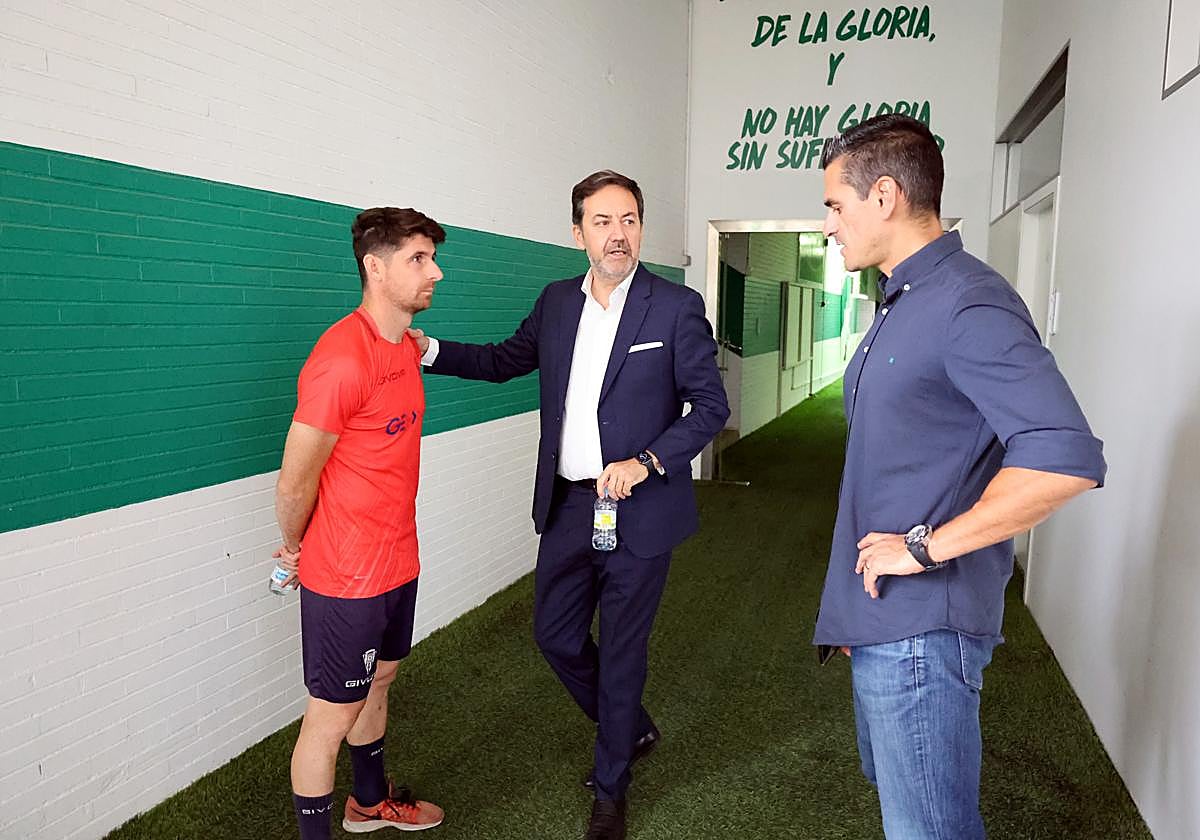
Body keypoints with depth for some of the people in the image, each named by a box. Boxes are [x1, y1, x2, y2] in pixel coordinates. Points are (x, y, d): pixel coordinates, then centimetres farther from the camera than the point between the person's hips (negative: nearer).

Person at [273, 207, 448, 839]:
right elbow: (294, 484, -18)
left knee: (378, 680, 25)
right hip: (346, 576, -9)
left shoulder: (405, 346, 4)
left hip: (397, 560, 9)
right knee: (332, 716, 8)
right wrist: (297, 549, -2)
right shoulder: (341, 359, -25)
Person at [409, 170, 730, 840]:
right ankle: (633, 729, 43)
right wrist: (430, 351, 2)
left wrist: (647, 462, -21)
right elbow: (505, 360, 17)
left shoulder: (677, 307, -9)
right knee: (556, 635, 15)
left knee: (622, 651, 9)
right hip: (567, 507, 5)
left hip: (639, 510, -5)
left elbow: (711, 405, -8)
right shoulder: (557, 302, 5)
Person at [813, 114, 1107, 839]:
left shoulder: (969, 305, -18)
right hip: (881, 617, 10)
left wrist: (925, 546, -22)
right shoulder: (902, 306, 14)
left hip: (922, 626, -10)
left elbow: (1066, 459, -29)